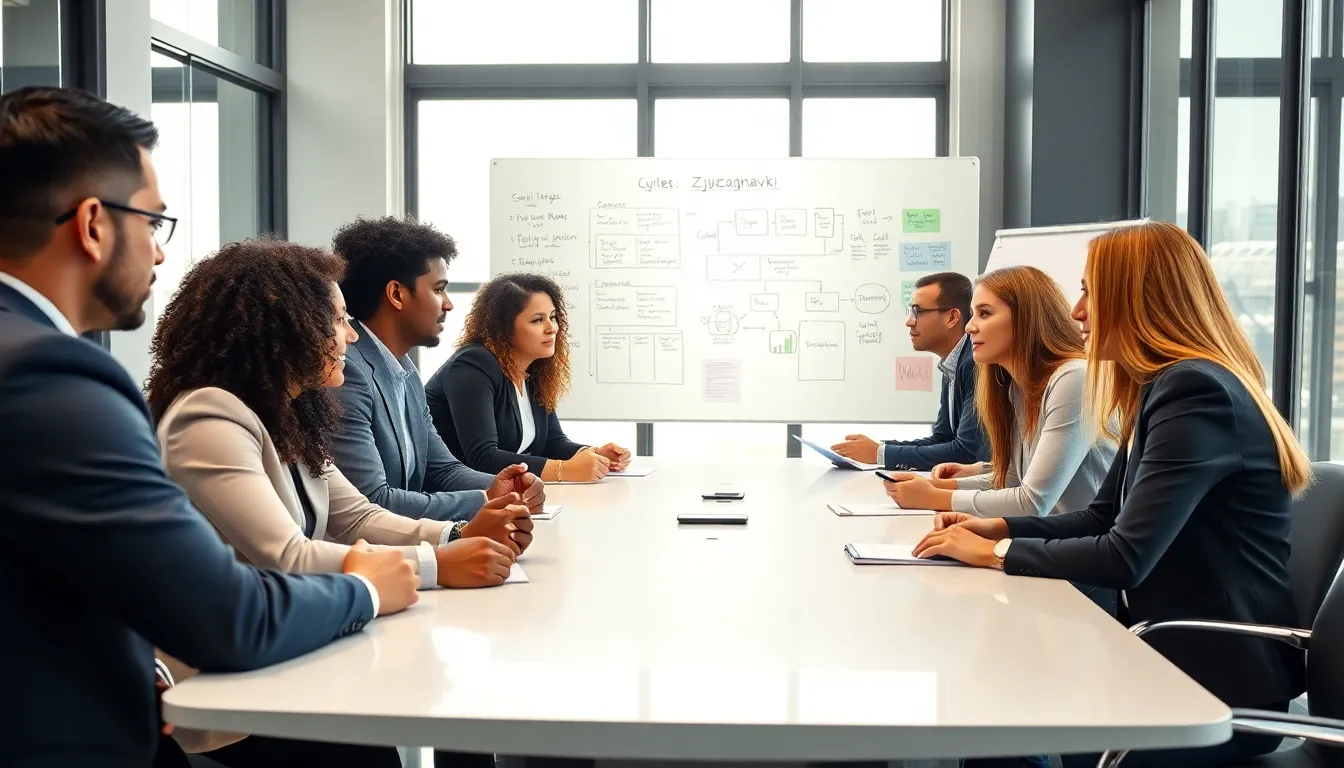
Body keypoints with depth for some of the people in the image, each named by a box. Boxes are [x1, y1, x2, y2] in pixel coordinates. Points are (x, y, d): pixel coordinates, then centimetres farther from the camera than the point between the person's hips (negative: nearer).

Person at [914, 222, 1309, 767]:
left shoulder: (1196, 392, -21)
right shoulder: (1162, 390, 13)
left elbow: (1125, 557, -26)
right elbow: (1102, 519, 17)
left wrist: (994, 553, -15)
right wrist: (996, 527, 3)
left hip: (1218, 680, -9)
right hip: (1175, 654, 9)